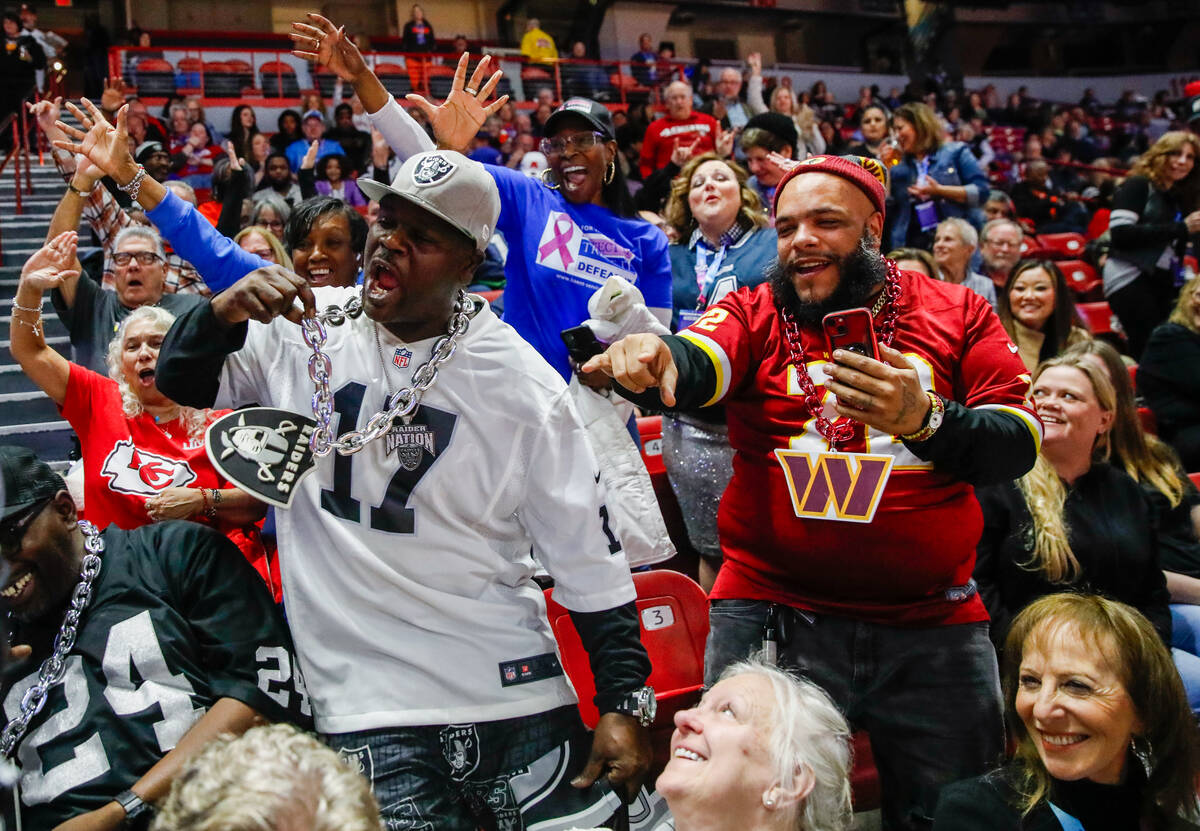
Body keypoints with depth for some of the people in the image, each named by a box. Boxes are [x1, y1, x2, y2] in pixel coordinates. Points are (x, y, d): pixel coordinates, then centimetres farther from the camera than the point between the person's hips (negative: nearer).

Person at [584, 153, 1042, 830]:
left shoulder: (957, 314, 5)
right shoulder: (754, 313, 4)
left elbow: (1020, 445, -4)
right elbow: (694, 367, -18)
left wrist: (924, 418, -22)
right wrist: (651, 358, -41)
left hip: (933, 625, 1)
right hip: (772, 615, 0)